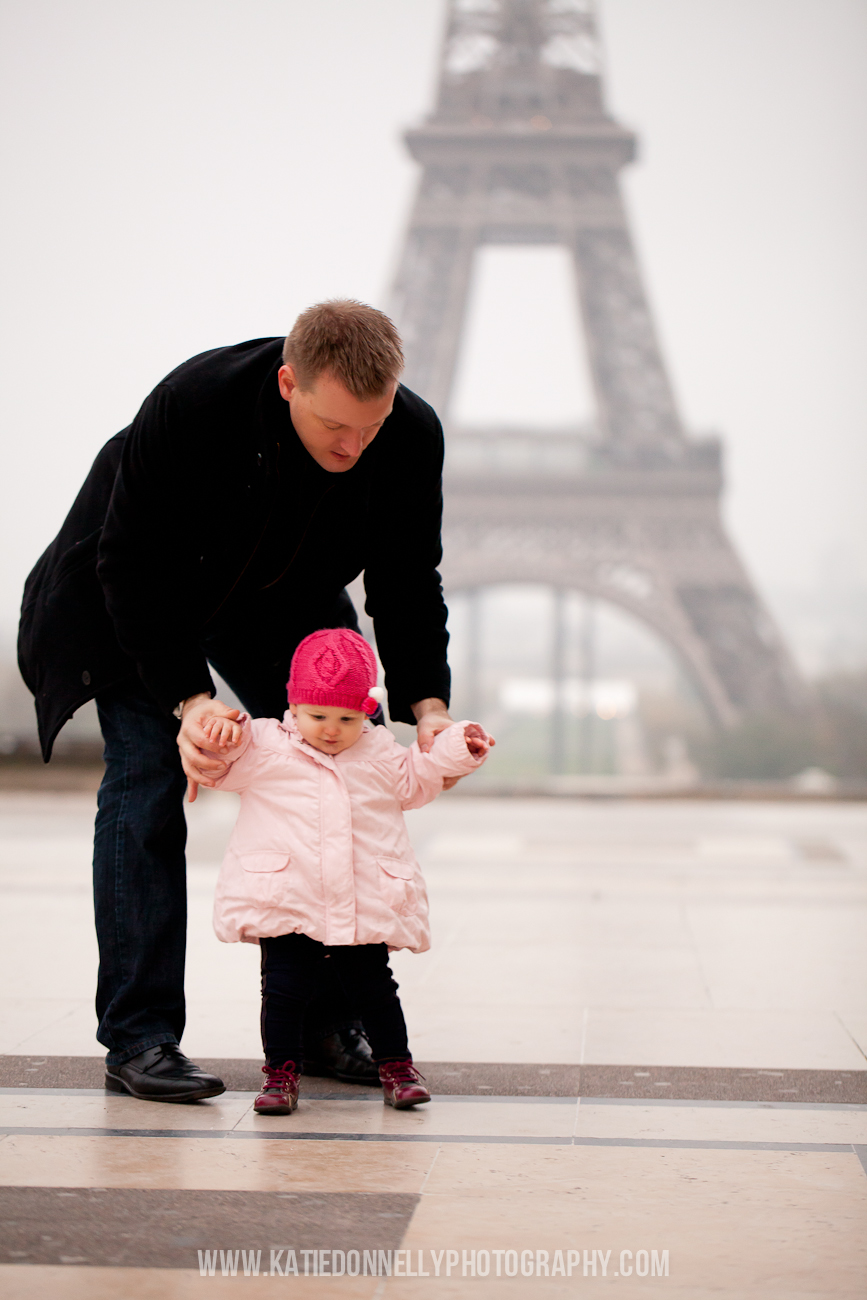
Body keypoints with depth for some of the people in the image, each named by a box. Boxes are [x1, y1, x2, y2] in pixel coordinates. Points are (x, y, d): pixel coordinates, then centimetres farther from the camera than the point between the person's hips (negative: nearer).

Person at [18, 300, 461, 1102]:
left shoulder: (412, 435, -26)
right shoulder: (189, 405, -38)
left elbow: (407, 584, -12)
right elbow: (131, 569, -29)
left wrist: (426, 704, -25)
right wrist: (188, 698, -38)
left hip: (286, 599, 4)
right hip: (140, 595, -4)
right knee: (146, 778, -14)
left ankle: (323, 1020, 7)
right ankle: (138, 1035, -8)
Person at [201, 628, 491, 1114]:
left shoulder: (380, 752, 9)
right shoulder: (265, 746, 1)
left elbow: (415, 781, 23)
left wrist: (457, 749, 13)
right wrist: (224, 735, -20)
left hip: (365, 906, 2)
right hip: (285, 906, -2)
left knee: (374, 987, 9)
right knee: (284, 989, -1)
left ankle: (397, 1065, 24)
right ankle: (282, 1072, 12)